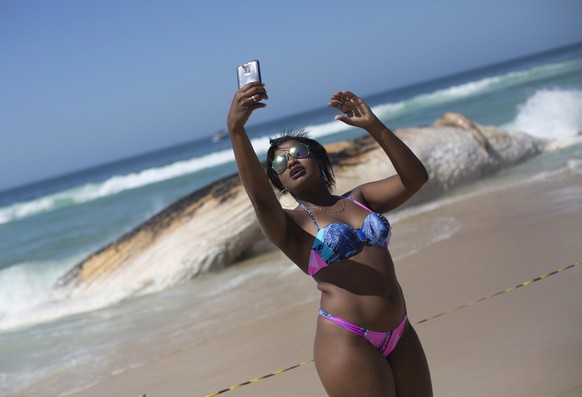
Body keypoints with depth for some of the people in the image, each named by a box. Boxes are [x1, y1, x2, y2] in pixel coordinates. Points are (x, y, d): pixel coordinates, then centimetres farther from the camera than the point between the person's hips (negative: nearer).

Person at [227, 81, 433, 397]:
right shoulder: (290, 226, 1)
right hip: (347, 340, -5)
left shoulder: (359, 199, 15)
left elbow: (414, 177, 4)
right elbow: (258, 194, -20)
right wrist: (235, 129, -35)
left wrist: (372, 126, -4)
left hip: (400, 333, 5)